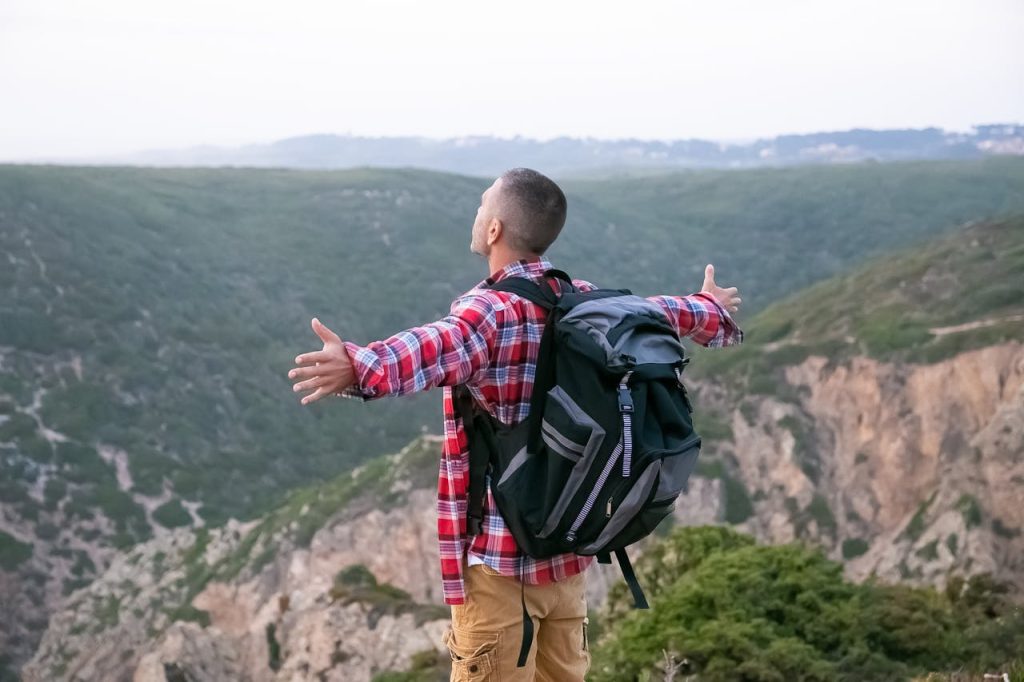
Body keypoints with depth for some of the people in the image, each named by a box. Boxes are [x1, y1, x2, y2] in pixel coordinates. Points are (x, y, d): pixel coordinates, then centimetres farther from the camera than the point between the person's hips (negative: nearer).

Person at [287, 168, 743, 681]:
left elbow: (439, 348, -40)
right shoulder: (587, 303, 7)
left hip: (500, 560, -7)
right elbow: (658, 313, 26)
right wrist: (713, 312, 48)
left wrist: (358, 368, -59)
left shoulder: (491, 311, -17)